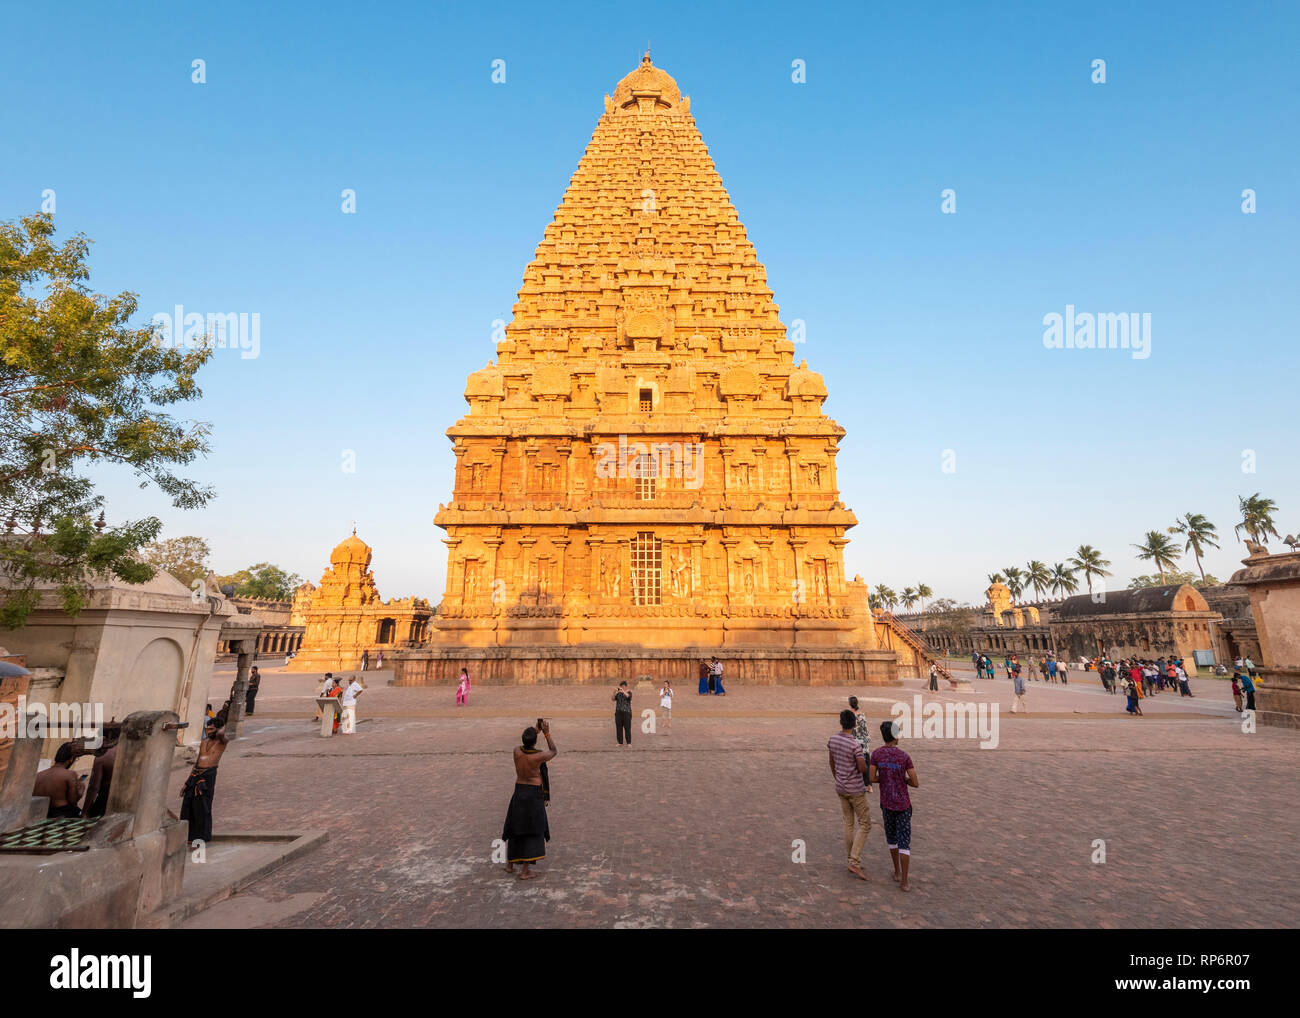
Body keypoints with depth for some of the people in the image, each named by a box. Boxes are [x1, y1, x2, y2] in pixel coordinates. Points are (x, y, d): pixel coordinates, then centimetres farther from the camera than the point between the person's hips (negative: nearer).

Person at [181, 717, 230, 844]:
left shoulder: (223, 741, -5)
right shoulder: (203, 742, 16)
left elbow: (220, 734, -30)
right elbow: (197, 760, 20)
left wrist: (223, 728, -7)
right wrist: (188, 779, 17)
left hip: (208, 775, -7)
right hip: (196, 774, 7)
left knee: (202, 805, -4)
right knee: (188, 804, 6)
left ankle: (203, 837, 6)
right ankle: (191, 835, 18)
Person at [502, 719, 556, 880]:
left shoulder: (517, 751, -10)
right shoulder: (539, 756, -22)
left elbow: (524, 745, 15)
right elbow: (554, 751, -1)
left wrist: (536, 730, 15)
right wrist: (547, 733, -4)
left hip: (519, 792, 5)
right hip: (534, 794, -5)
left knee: (515, 828, 21)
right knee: (533, 832, 7)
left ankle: (509, 864, 35)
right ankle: (525, 871, 10)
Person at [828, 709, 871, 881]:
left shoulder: (832, 740, -4)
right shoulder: (855, 745, -25)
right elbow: (863, 769, -19)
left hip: (840, 788, 6)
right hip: (856, 790, -6)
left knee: (848, 823, 17)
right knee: (865, 825, 6)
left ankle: (852, 860, 24)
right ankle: (854, 862, 0)